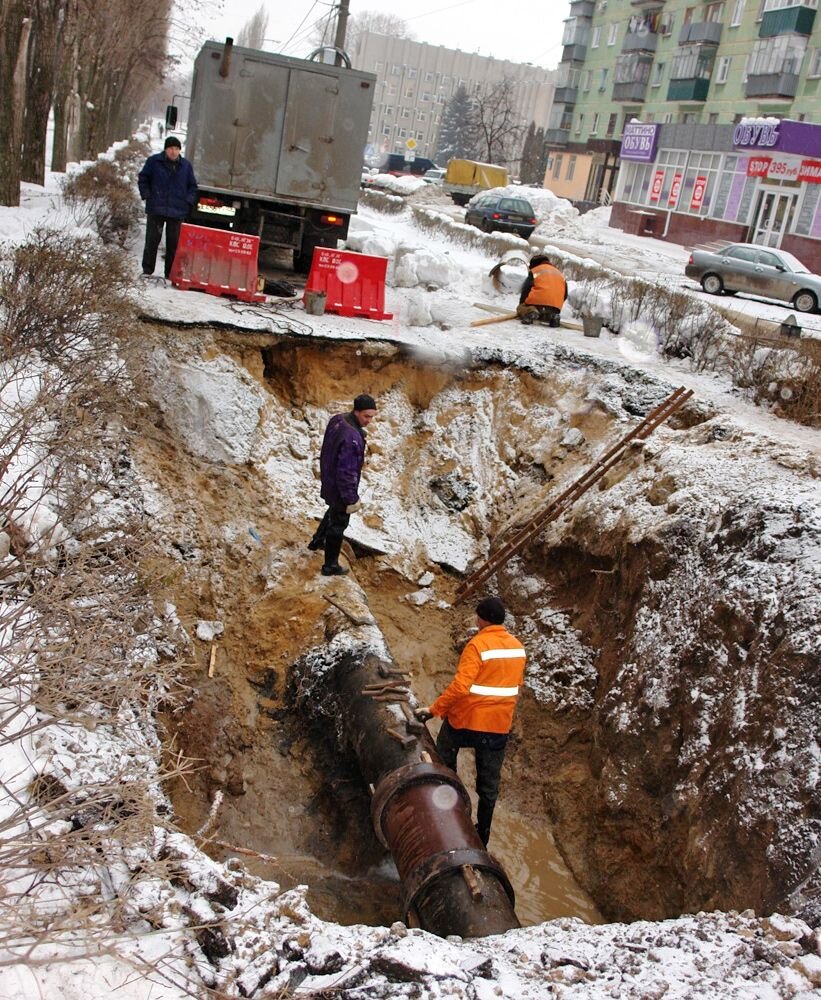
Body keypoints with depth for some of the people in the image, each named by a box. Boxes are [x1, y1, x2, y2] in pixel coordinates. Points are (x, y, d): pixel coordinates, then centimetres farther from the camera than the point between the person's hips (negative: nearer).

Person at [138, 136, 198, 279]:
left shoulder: (186, 165, 6)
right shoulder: (154, 161, 1)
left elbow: (192, 186, 15)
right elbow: (142, 179, 9)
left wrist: (188, 201, 2)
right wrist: (147, 196, -2)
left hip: (177, 212, 1)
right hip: (156, 209, -1)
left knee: (174, 243, 3)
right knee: (152, 241, 3)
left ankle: (171, 274, 10)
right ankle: (147, 271, 11)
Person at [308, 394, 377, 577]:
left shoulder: (337, 420, -6)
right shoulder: (352, 437, -34)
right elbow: (347, 472, -31)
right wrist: (352, 499, -22)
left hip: (328, 481, 9)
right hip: (340, 488, -9)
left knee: (334, 512, 33)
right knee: (338, 524, 9)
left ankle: (317, 541, 53)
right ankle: (330, 566, 24)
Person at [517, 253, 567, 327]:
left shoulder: (534, 271, 14)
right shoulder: (559, 273, 29)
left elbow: (525, 290, 6)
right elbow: (565, 294, 26)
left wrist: (521, 304, 17)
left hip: (537, 302, -4)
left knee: (520, 309, 18)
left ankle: (529, 311, -20)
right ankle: (552, 316, -5)